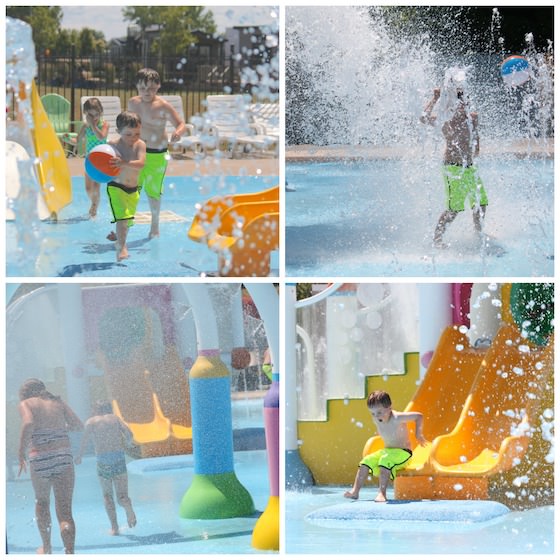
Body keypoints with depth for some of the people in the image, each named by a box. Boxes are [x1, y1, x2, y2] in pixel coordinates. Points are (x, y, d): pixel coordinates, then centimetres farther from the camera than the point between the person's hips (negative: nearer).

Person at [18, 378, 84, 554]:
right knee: (65, 512, 0)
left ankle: (46, 548, 38)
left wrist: (22, 452, -12)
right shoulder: (58, 402, 14)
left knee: (42, 502, 26)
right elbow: (78, 426, 5)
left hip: (39, 458, -2)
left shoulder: (25, 404, 4)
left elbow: (28, 423, -17)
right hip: (64, 455, 2)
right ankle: (69, 552, -18)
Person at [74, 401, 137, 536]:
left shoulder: (91, 421, 8)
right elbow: (129, 433, 1)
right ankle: (128, 507, -32)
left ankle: (114, 527, 10)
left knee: (107, 496, 17)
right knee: (121, 496, 2)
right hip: (119, 457, 1)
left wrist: (79, 456, 2)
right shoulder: (115, 418, 12)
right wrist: (128, 443, 21)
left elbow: (86, 439, -6)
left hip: (103, 460, -1)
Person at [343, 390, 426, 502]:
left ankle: (382, 494, -37)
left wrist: (418, 434, -12)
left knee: (385, 461, -34)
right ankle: (355, 491, -9)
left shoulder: (397, 418, -23)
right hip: (387, 451, 8)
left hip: (402, 452, -8)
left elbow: (419, 416, -16)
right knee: (366, 461, -6)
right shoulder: (376, 420, -2)